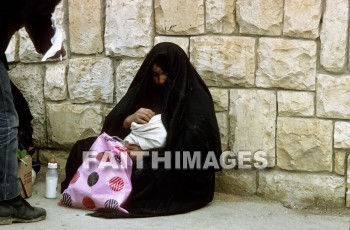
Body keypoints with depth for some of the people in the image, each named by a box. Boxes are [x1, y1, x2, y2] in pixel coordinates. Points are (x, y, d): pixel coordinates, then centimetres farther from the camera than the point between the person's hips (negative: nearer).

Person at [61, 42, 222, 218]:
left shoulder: (197, 101, -7)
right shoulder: (145, 91, 9)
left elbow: (194, 149, -19)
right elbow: (111, 126, 5)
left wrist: (149, 151, -26)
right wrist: (130, 120, -18)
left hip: (182, 178, -5)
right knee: (83, 149, -12)